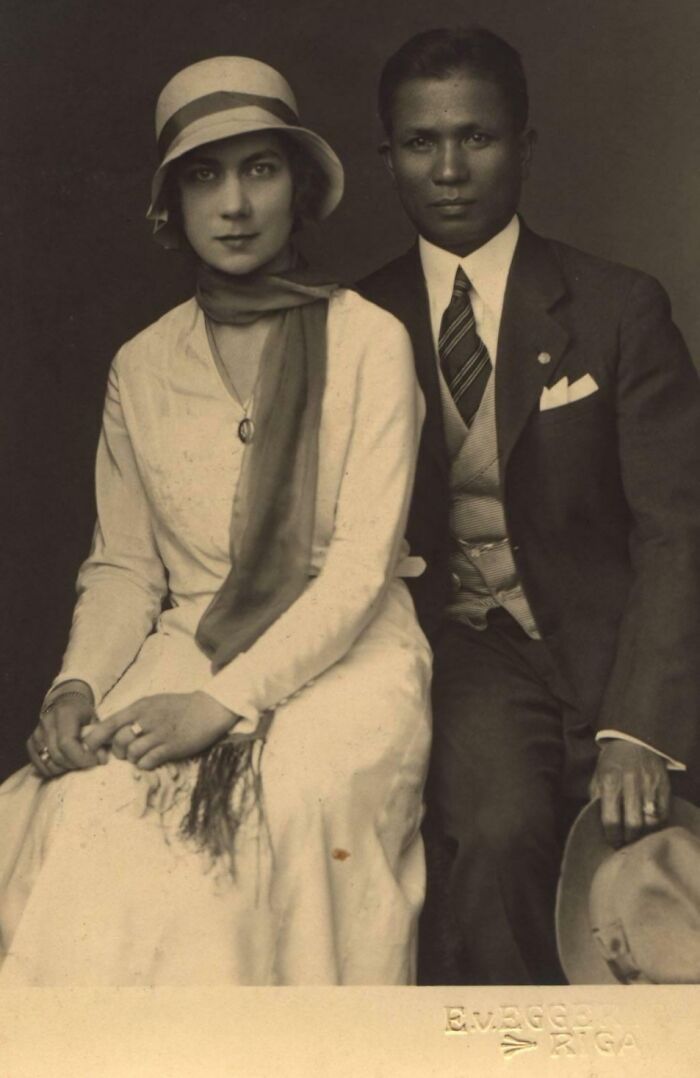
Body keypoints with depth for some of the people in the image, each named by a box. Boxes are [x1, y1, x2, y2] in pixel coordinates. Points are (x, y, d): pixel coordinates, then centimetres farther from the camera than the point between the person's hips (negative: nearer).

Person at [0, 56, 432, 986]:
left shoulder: (369, 341, -2)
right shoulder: (141, 370, 10)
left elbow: (361, 566, -9)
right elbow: (123, 568, 12)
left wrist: (225, 700, -19)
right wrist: (78, 685, -9)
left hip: (344, 658, -3)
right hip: (184, 656, 3)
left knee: (261, 820, -32)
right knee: (78, 815, -26)